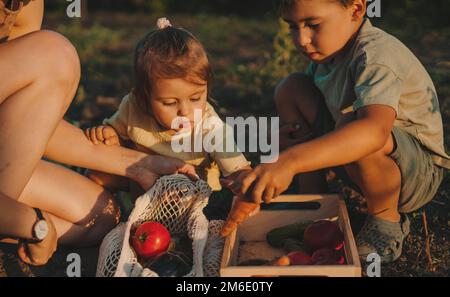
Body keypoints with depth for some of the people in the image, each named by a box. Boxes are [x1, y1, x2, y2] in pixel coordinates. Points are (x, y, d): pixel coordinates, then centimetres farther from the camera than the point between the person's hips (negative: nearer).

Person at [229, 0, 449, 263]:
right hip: (364, 163, 8)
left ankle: (387, 220, -11)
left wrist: (289, 161, -59)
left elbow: (375, 129, -49)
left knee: (350, 124, -39)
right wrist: (297, 131, -8)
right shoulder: (330, 48, -3)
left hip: (421, 172, -8)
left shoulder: (377, 54, -29)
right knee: (291, 89, -2)